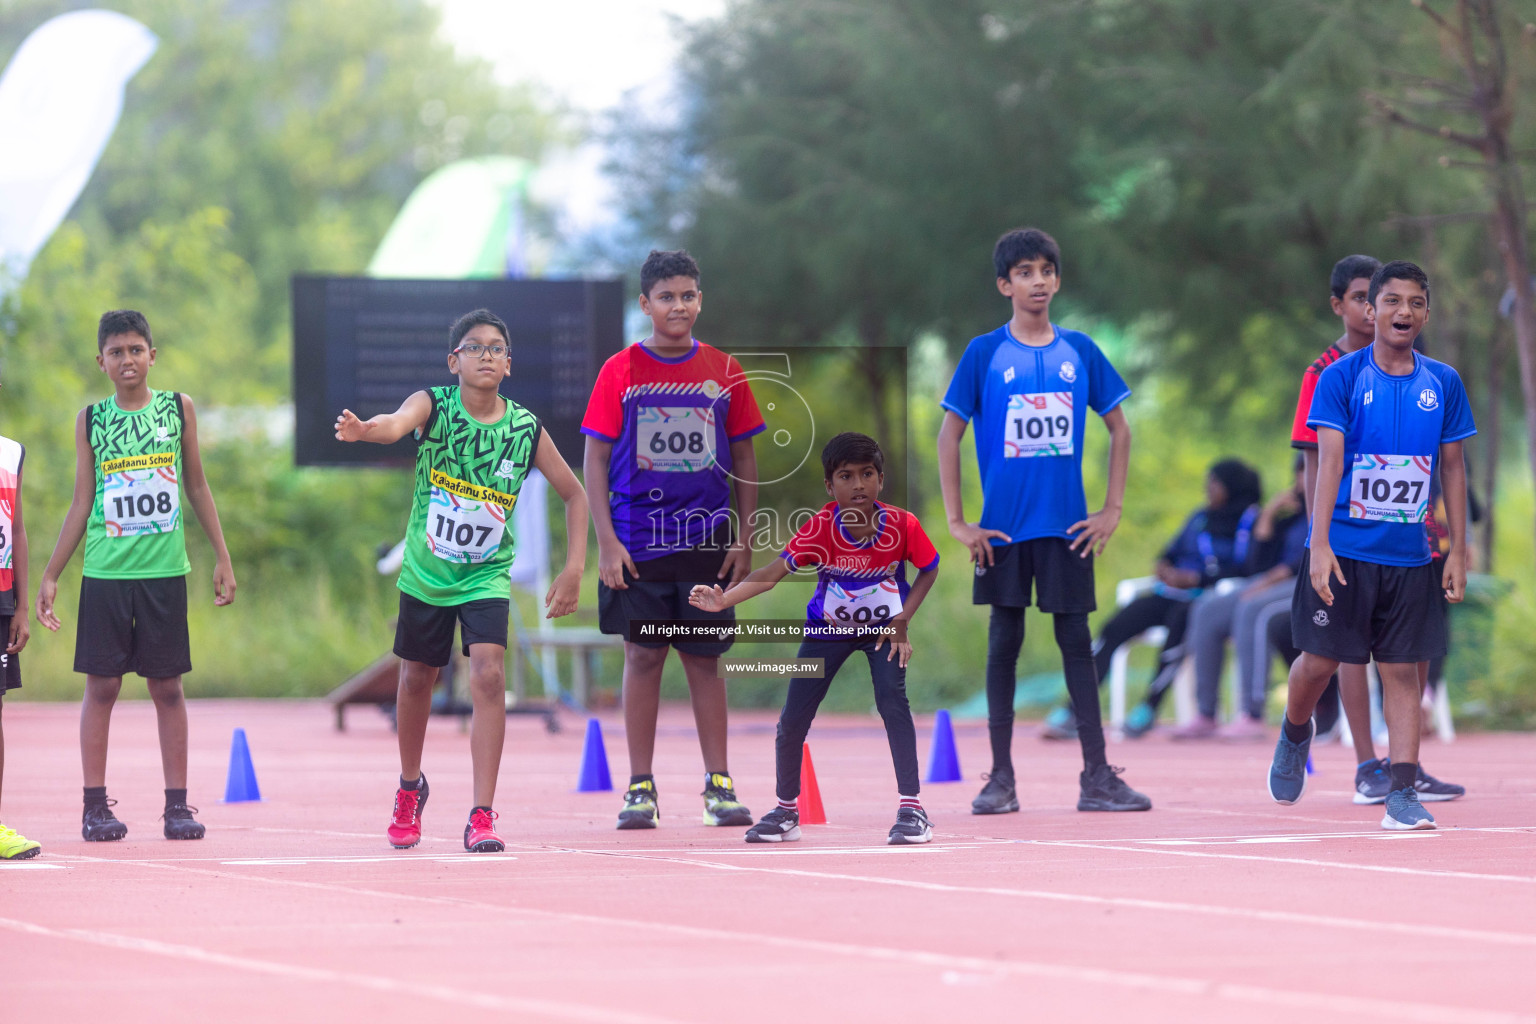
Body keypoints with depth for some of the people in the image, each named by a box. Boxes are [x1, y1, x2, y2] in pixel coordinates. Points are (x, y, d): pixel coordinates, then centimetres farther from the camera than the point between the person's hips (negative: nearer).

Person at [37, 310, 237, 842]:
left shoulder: (178, 409, 5)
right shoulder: (91, 420, 5)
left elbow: (197, 487, 12)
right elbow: (81, 504, 8)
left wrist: (222, 557, 8)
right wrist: (50, 575, 5)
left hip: (164, 571, 0)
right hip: (105, 573, 0)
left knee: (167, 686, 3)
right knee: (101, 685, 0)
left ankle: (177, 803, 7)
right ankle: (96, 804, 5)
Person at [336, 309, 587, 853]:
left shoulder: (526, 429, -8)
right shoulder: (433, 405, -13)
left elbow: (574, 494, 4)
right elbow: (397, 422, -37)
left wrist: (573, 569, -5)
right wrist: (364, 429, -61)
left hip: (486, 576, 0)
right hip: (425, 570, 0)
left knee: (489, 675, -19)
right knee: (416, 680, 15)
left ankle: (482, 817, -18)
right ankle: (410, 788, 42)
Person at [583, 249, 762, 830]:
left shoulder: (724, 373, 5)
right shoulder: (621, 372, 0)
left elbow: (744, 460, 9)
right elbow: (595, 460, 0)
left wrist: (744, 540, 3)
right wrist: (606, 542, -7)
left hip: (707, 542, 1)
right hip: (638, 541, -1)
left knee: (705, 661, 3)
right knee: (643, 657, 1)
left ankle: (718, 784, 8)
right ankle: (640, 788, 7)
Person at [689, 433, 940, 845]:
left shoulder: (903, 525, -25)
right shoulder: (820, 529, -27)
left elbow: (929, 569, -5)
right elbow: (774, 571, -35)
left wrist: (902, 620, -15)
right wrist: (724, 599, -50)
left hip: (882, 627, -1)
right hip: (828, 626, 1)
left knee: (892, 701, -23)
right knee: (792, 718, -2)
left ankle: (911, 810, -15)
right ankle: (786, 811, 20)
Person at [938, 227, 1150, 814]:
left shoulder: (1079, 352, 5)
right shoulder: (985, 354, -1)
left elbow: (1119, 428, 12)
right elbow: (949, 435, 1)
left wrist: (1112, 510, 4)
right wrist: (957, 522, -4)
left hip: (1068, 525, 1)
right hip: (1004, 526, -1)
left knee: (1076, 641, 2)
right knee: (1004, 641, 3)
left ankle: (1097, 777, 3)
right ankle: (1001, 779, 8)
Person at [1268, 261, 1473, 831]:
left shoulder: (1443, 384, 6)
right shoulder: (1341, 378, -4)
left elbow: (1453, 469, 10)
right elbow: (1329, 461, -11)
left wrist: (1458, 550, 5)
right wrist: (1320, 543, -19)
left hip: (1410, 554, 2)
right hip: (1343, 549, -2)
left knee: (1402, 672, 0)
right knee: (1320, 660, 2)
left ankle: (1402, 795, 0)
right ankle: (1295, 732, 34)